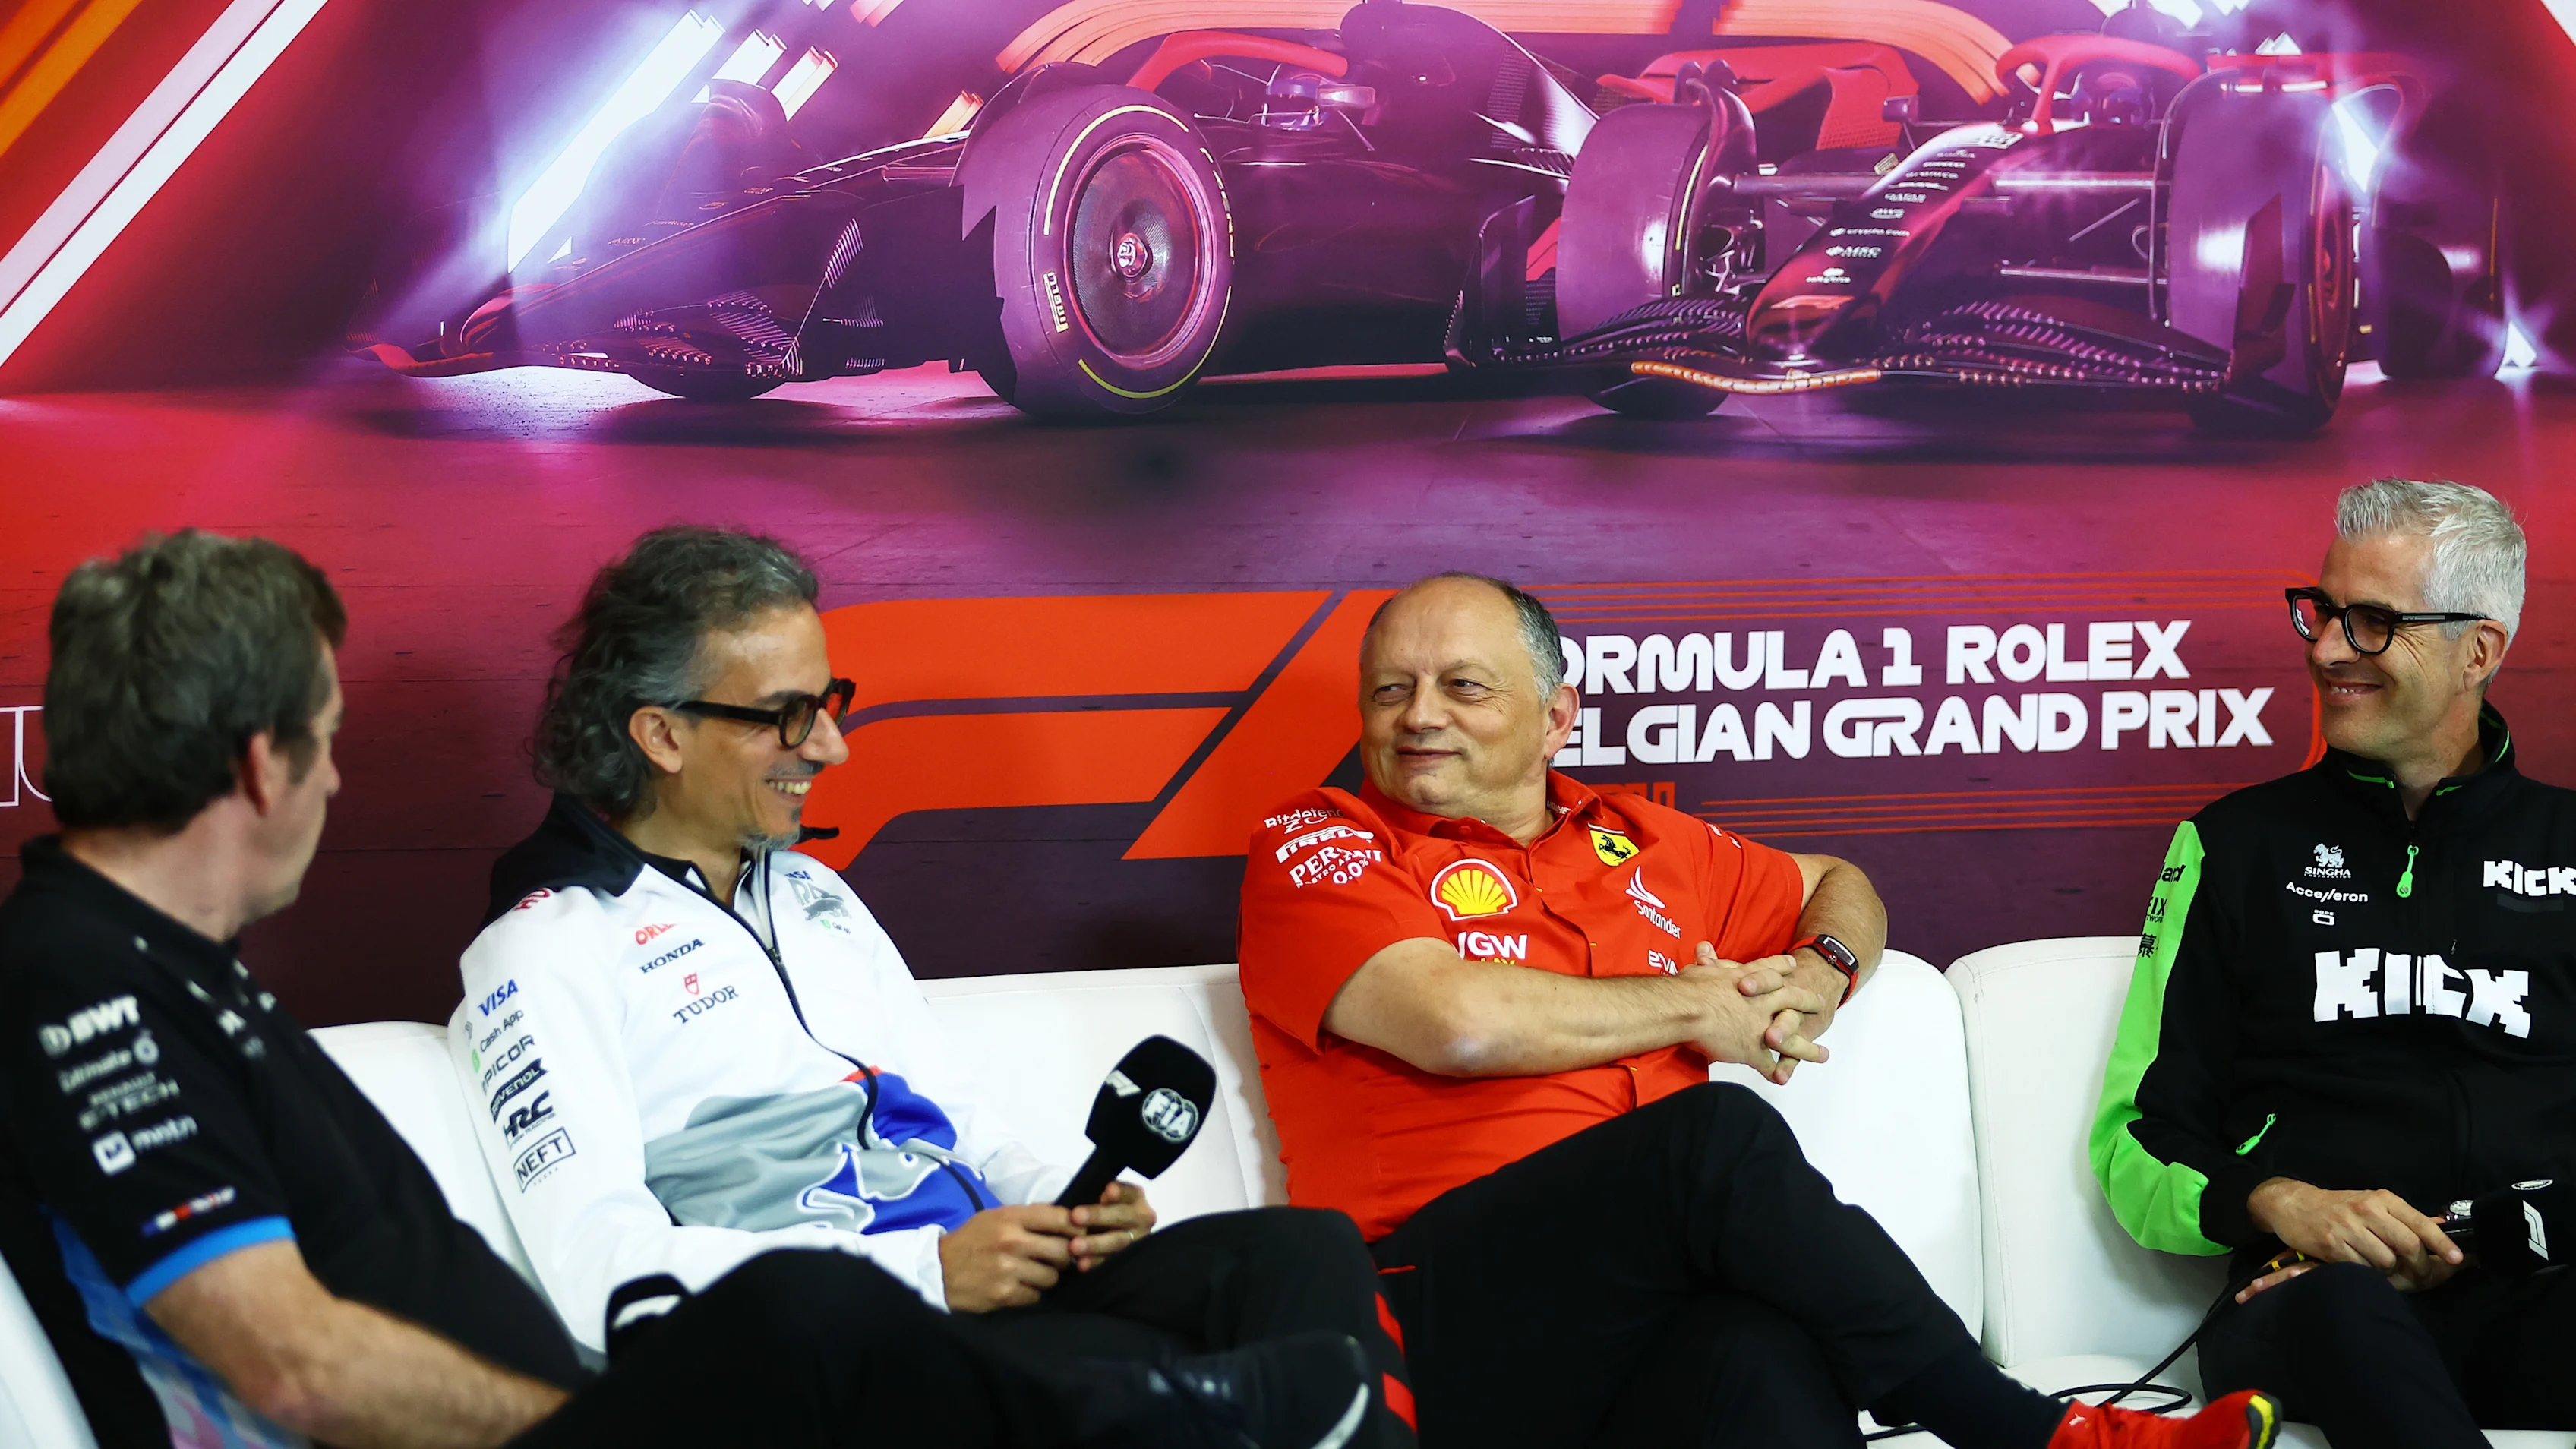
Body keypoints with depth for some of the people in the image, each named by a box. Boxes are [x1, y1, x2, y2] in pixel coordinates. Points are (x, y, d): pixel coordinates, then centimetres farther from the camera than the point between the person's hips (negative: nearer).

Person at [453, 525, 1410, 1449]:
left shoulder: (813, 895, 26)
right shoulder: (544, 952, 0)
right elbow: (604, 1273, -12)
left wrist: (1062, 1205, 2)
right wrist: (928, 1272, -18)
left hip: (996, 1284, 7)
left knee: (1308, 1252, -21)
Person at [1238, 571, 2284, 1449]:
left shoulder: (1638, 844, 26)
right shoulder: (1314, 847, 9)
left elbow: (1837, 885, 41)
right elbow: (1459, 1022, -9)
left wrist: (1821, 977, 15)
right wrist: (1700, 1006, 4)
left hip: (1668, 1303, 3)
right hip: (1446, 1315, -3)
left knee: (1773, 1361, -36)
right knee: (1718, 1130, -29)